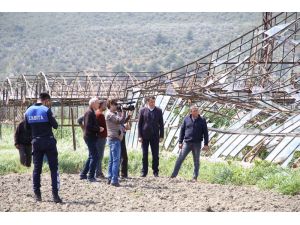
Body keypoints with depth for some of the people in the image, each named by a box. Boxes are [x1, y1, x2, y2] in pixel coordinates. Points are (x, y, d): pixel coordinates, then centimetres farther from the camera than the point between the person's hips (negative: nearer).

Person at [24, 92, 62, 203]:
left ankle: (37, 194, 11)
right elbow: (55, 125, -9)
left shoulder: (29, 111, 4)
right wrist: (52, 120, 9)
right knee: (54, 168, -1)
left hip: (36, 142, 4)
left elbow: (27, 127, 13)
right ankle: (55, 194, -8)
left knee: (37, 168, 11)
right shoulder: (46, 110, -11)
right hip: (48, 142, -4)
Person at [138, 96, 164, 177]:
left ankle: (155, 171, 9)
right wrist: (140, 136, -5)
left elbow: (161, 124, 5)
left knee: (155, 155, 2)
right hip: (145, 136, -1)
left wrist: (161, 136, -1)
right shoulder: (143, 111, 2)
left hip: (155, 136, 1)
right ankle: (144, 171, 10)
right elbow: (139, 124, 2)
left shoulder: (159, 111, 5)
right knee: (144, 154, 4)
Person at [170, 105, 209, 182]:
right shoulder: (186, 119, 4)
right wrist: (180, 142, 4)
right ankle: (174, 175, -3)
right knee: (180, 158, -5)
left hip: (197, 144, -1)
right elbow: (182, 130, 9)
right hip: (187, 143, 1)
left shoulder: (202, 120, 1)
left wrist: (206, 144, -2)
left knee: (196, 161, 6)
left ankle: (195, 177, 14)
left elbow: (205, 133, 3)